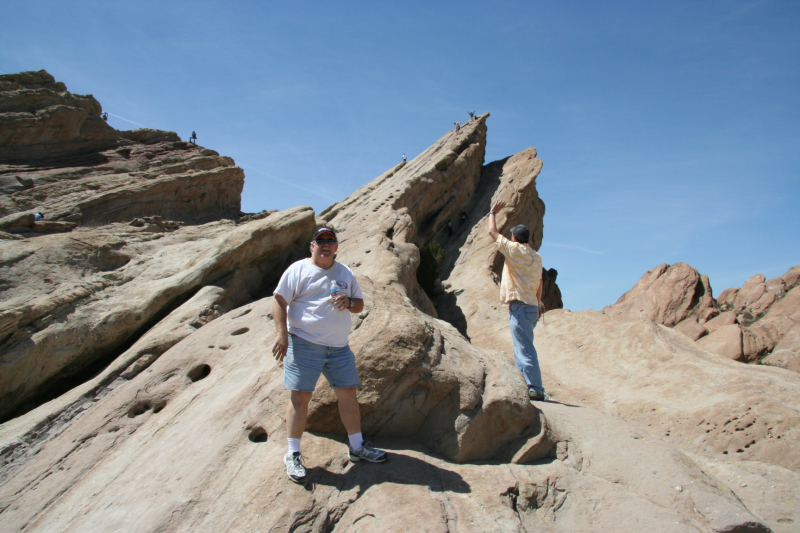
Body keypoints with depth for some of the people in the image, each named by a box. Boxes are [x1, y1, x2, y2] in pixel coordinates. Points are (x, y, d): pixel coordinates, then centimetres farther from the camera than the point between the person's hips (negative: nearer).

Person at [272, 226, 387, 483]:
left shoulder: (345, 273, 15)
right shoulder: (298, 270, 0)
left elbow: (359, 304, 18)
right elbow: (279, 302, -5)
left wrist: (348, 302, -6)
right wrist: (282, 334, -16)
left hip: (339, 347, 5)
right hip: (304, 344, -5)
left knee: (348, 393, 9)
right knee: (300, 396, -4)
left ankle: (357, 447, 24)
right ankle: (293, 455, 10)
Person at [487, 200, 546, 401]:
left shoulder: (514, 250, -6)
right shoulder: (536, 257, 15)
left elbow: (493, 231, 2)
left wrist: (493, 213, 18)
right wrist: (538, 301, 36)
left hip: (520, 307, -8)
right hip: (532, 306, 8)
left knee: (525, 349, -9)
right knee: (522, 348, 14)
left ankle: (536, 389, -10)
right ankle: (524, 386, 17)